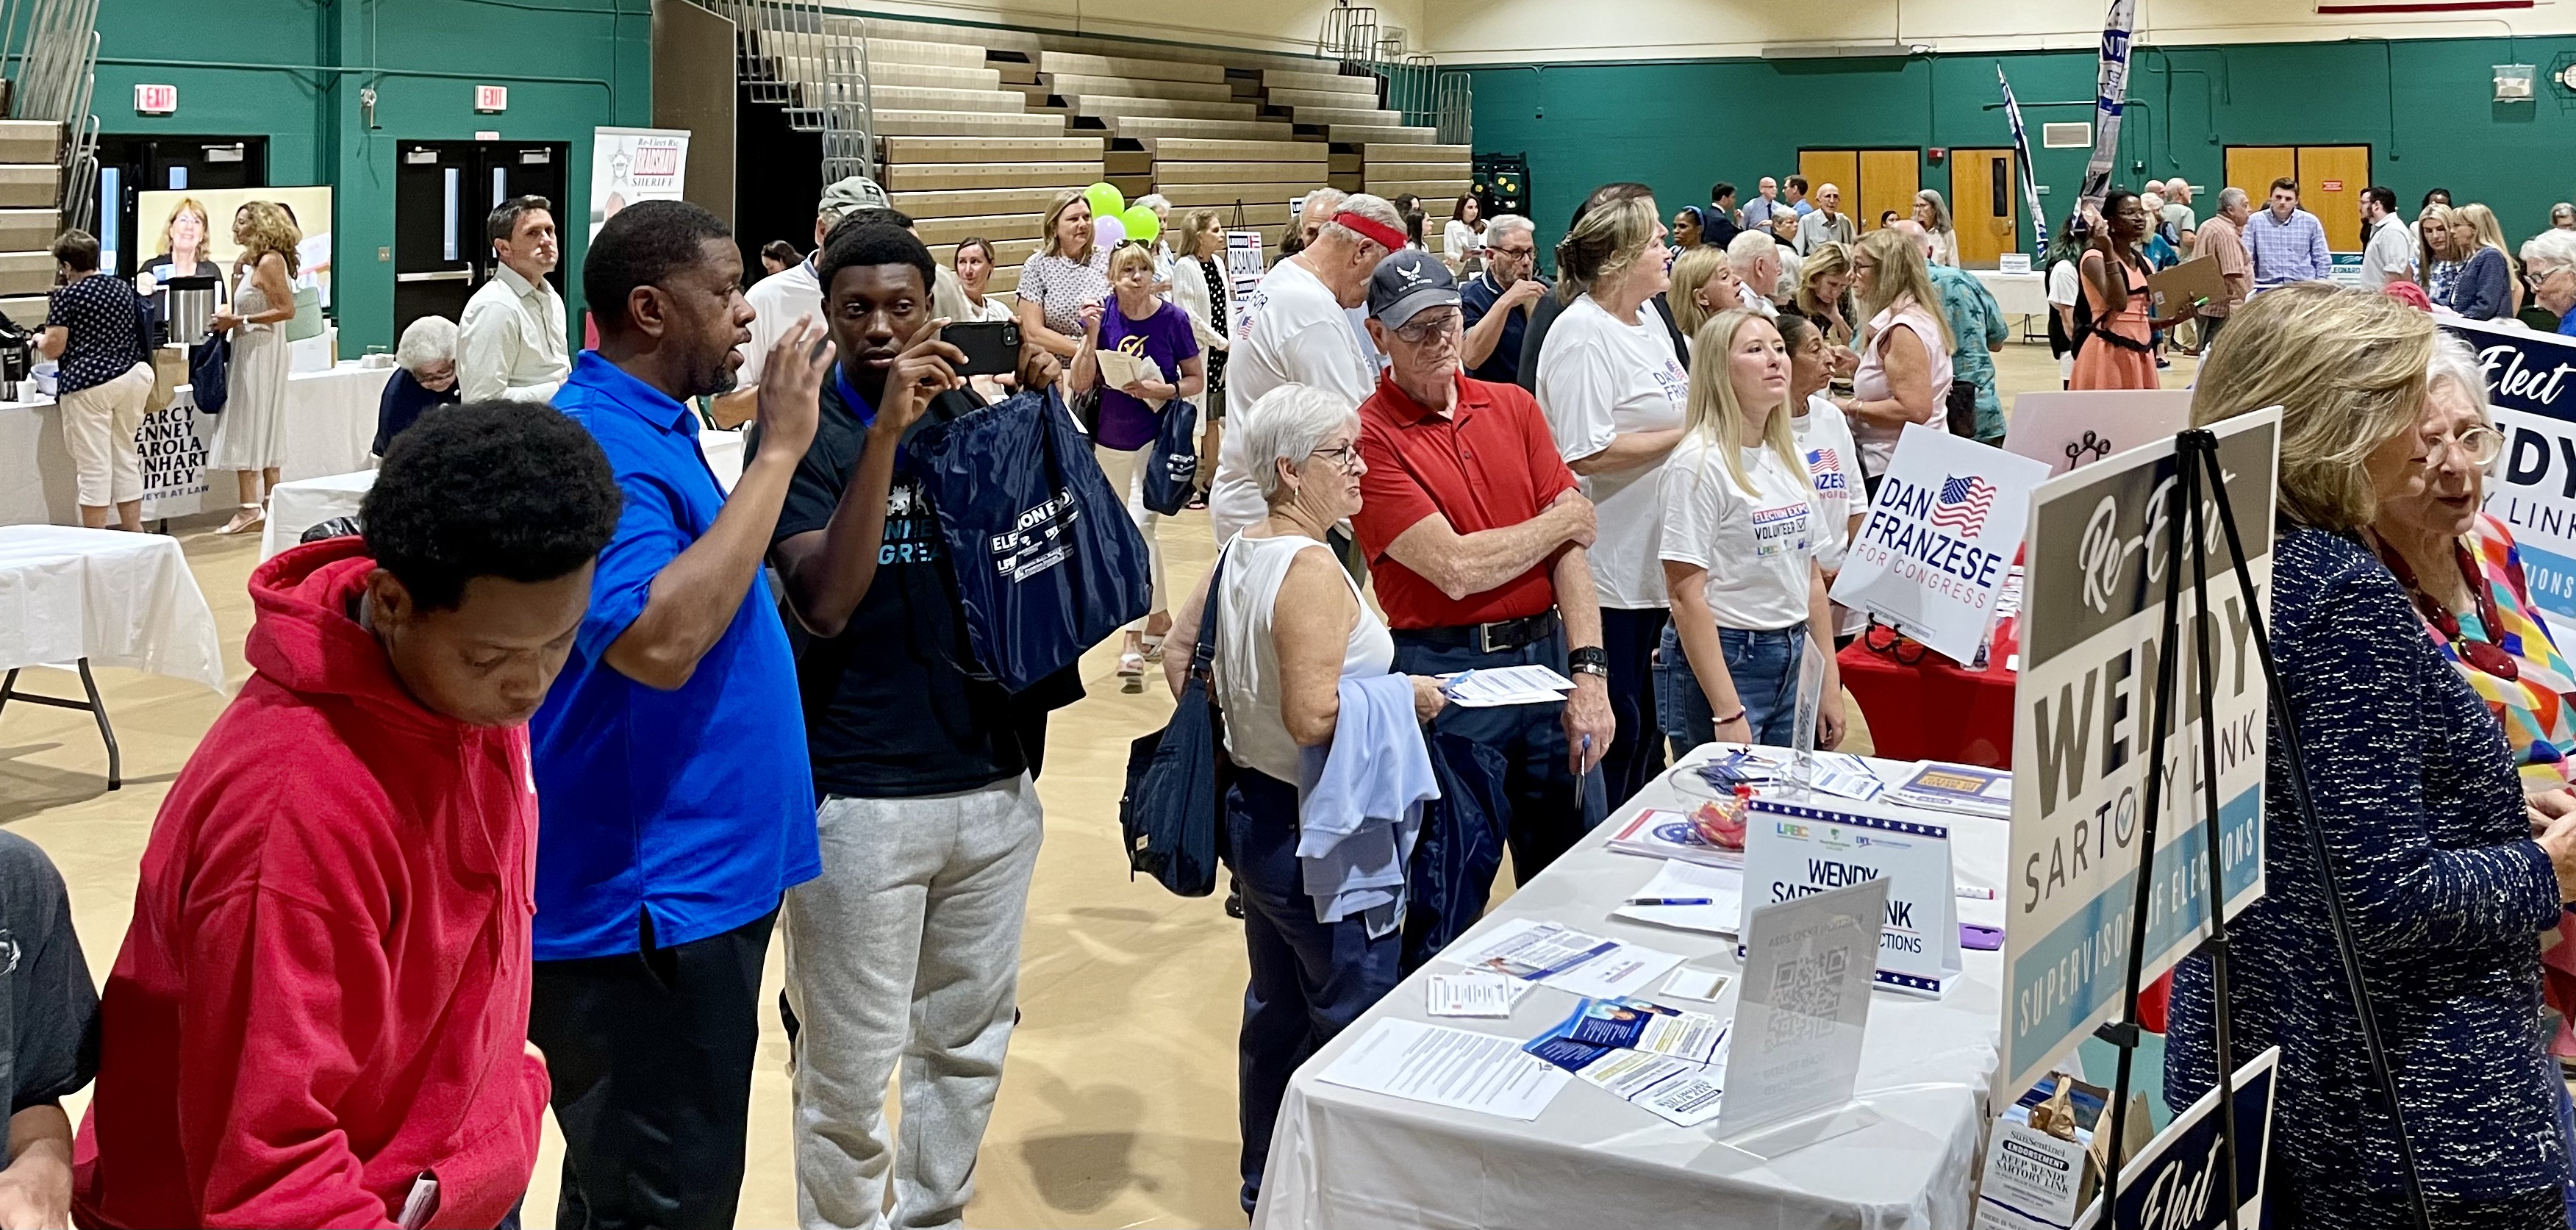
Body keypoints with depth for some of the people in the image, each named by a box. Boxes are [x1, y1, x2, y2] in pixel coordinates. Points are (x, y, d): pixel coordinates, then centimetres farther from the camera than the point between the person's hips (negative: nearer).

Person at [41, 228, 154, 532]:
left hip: (89, 384, -6)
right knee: (126, 458, 14)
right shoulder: (123, 288, 11)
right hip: (132, 378, 6)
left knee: (93, 465, -2)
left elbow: (53, 348, -9)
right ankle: (133, 532, 16)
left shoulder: (67, 296, -8)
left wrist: (40, 340, 12)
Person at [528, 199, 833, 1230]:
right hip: (647, 906, -10)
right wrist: (776, 453, -27)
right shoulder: (599, 446, -19)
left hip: (697, 883, 10)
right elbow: (658, 640, -33)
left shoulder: (656, 430, 11)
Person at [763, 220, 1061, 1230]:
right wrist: (885, 429, -25)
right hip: (860, 796, -5)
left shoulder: (969, 417, 6)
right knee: (849, 1070, 4)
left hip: (992, 778, 5)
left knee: (969, 1041, 16)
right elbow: (825, 602, -20)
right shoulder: (805, 435, -6)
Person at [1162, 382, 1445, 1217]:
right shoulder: (1312, 569, -22)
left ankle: (1264, 1187, 34)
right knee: (1356, 1025, 2)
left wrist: (1222, 734, 20)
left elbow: (1179, 656, 16)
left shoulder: (1241, 553, 5)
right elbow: (1313, 717, -29)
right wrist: (1405, 698, -16)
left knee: (1276, 1009, 21)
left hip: (1254, 810, 10)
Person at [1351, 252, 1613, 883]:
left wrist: (1589, 673, -10)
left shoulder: (1514, 406, 8)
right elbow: (1455, 568, -16)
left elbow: (1571, 545, 1)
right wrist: (1562, 519, -1)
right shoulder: (1369, 437, -9)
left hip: (1548, 654, 5)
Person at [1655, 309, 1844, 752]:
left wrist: (1830, 684, 11)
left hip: (1794, 662, 7)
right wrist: (1728, 713, -20)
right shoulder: (1699, 463, -13)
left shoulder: (1789, 456, 10)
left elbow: (1811, 576, 15)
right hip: (1722, 661, -7)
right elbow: (1687, 596, -17)